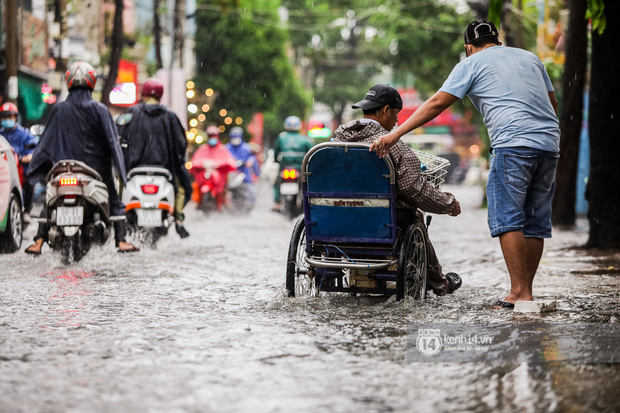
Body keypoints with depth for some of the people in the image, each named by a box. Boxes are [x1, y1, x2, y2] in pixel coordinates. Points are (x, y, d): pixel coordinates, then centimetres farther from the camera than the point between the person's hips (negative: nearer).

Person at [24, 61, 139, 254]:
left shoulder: (58, 110, -3)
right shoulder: (100, 110, -8)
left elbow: (47, 140, 3)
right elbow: (112, 141, -7)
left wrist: (36, 166, 14)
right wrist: (120, 169, 2)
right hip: (96, 167, -1)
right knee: (115, 202, 12)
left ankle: (38, 243, 4)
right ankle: (121, 241, 3)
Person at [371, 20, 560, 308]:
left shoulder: (470, 64, 10)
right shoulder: (530, 57, 25)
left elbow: (437, 104, 1)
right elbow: (553, 104, 26)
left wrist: (395, 134, 0)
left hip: (514, 142, -6)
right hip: (550, 143, 6)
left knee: (507, 219, -6)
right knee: (535, 223, 8)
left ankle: (519, 293, -13)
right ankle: (525, 292, 9)